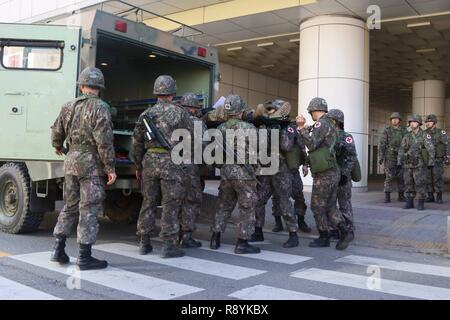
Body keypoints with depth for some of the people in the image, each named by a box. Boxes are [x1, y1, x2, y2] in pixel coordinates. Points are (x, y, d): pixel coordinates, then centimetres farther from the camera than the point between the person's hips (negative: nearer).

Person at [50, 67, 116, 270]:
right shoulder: (100, 108, -12)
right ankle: (85, 257, 2)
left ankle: (59, 250, 21)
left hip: (71, 162, 6)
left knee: (70, 206, 18)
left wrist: (59, 148, 37)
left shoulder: (68, 107, 8)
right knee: (89, 210, -1)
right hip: (92, 164, -6)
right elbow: (104, 141, -18)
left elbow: (56, 134, 16)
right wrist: (111, 168, -13)